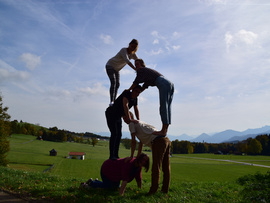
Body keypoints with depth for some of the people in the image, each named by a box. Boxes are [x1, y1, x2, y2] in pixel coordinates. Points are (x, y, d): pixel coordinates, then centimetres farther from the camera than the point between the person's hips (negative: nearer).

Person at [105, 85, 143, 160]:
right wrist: (130, 119, -47)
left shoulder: (135, 98, -2)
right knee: (114, 134, -17)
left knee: (119, 135, 3)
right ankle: (111, 155, -14)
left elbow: (136, 110, 7)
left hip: (118, 116, 8)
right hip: (110, 114, -8)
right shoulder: (126, 93, -27)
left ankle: (116, 155, 7)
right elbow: (125, 106, -41)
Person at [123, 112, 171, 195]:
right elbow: (141, 143, 35)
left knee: (156, 166, -3)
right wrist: (137, 156, 36)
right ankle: (165, 189, 18)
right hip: (167, 140, 9)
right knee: (166, 167, 11)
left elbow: (133, 141, 5)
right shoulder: (140, 123, 35)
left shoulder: (132, 124, 10)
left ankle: (153, 189, 4)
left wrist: (131, 155, 14)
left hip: (158, 142, -9)